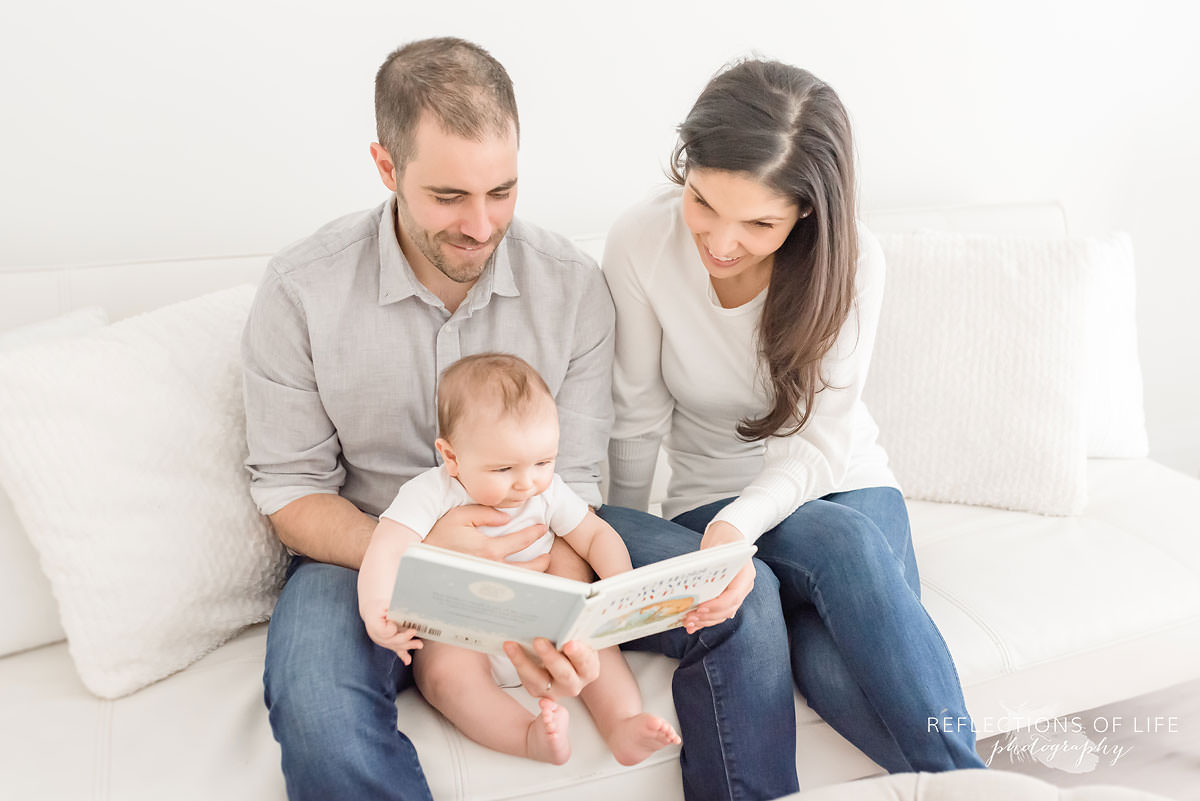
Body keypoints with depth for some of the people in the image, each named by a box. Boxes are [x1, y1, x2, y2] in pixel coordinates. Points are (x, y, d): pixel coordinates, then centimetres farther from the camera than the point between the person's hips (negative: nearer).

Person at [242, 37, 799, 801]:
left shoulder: (574, 285, -10)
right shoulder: (301, 291, -12)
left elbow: (571, 483, -8)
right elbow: (290, 489, -7)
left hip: (537, 541, 2)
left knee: (744, 596, -16)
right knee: (315, 708, -35)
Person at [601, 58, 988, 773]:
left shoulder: (852, 260, -16)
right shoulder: (640, 245, -16)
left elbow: (823, 439, -17)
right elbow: (640, 419, -7)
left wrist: (740, 524, -36)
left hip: (843, 483, 0)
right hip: (715, 496, 0)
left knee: (840, 670, -33)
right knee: (842, 542, -35)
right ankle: (961, 778, -20)